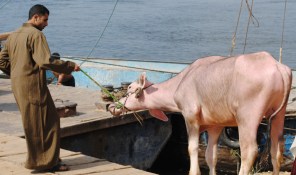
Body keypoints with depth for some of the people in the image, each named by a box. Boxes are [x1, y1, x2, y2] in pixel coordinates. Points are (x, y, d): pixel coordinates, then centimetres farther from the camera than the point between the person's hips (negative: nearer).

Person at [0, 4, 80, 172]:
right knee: (47, 122, -1)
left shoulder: (14, 35, 14)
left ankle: (37, 158, 23)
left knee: (32, 124, 17)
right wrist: (70, 66, -14)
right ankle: (47, 161, 3)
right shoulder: (36, 34, -13)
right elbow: (45, 61, -22)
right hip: (33, 86, -9)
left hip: (17, 86, 9)